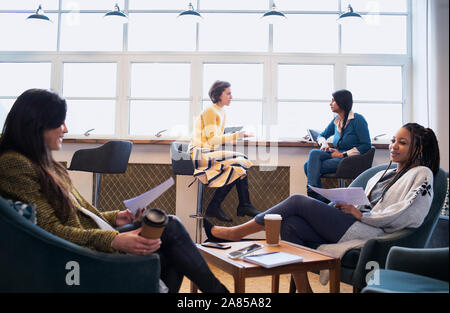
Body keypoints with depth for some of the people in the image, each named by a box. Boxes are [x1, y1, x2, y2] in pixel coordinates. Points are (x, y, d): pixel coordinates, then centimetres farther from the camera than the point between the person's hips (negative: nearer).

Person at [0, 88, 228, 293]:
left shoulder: (43, 164, 18)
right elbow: (50, 229, -19)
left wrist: (113, 218, 6)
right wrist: (113, 241, -28)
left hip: (94, 237, 9)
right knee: (170, 228, -13)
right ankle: (218, 292, 3)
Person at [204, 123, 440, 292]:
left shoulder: (422, 174, 6)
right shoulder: (382, 175, 29)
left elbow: (407, 215, -10)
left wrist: (360, 214, -11)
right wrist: (345, 205, 1)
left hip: (371, 235, -7)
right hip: (349, 230, 8)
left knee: (298, 202, -15)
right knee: (291, 224, -17)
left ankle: (232, 232, -6)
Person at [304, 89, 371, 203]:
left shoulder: (357, 119, -7)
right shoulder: (336, 120, 15)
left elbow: (366, 145, -12)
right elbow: (321, 136, 29)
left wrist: (342, 154, -15)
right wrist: (324, 143, 3)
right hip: (338, 157, 7)